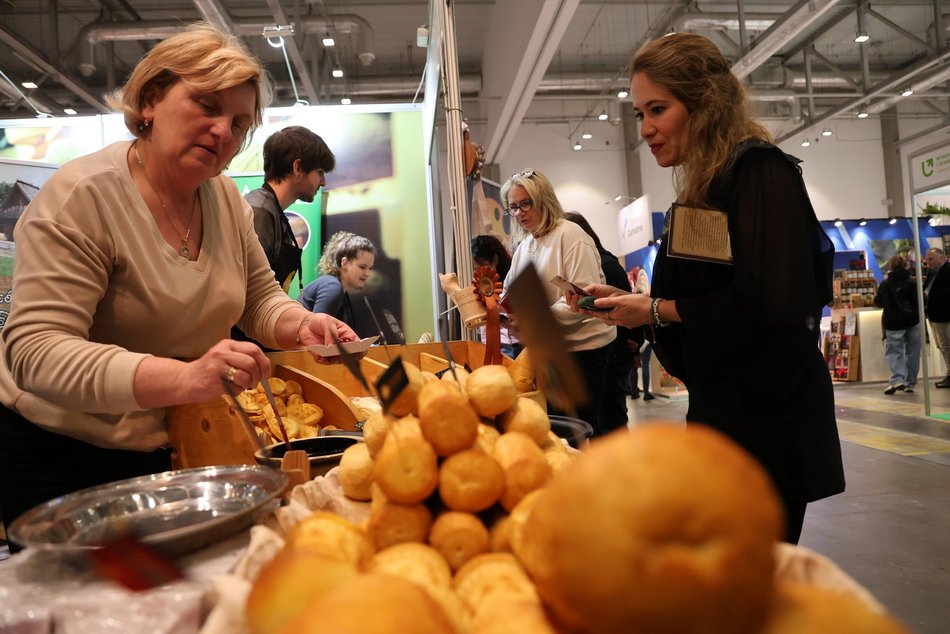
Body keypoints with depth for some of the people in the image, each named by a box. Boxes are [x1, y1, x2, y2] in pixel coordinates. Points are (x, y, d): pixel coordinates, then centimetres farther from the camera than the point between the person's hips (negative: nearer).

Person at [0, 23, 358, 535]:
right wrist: (184, 380, -42)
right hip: (59, 457, -5)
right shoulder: (81, 196, -20)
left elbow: (259, 296, 8)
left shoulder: (225, 196, 0)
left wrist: (299, 325, -16)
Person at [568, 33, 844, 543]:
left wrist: (657, 310, -15)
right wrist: (629, 302, 5)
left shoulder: (760, 171, -13)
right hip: (721, 409, 9)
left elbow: (769, 303, -24)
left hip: (767, 417, -8)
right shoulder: (702, 189, 11)